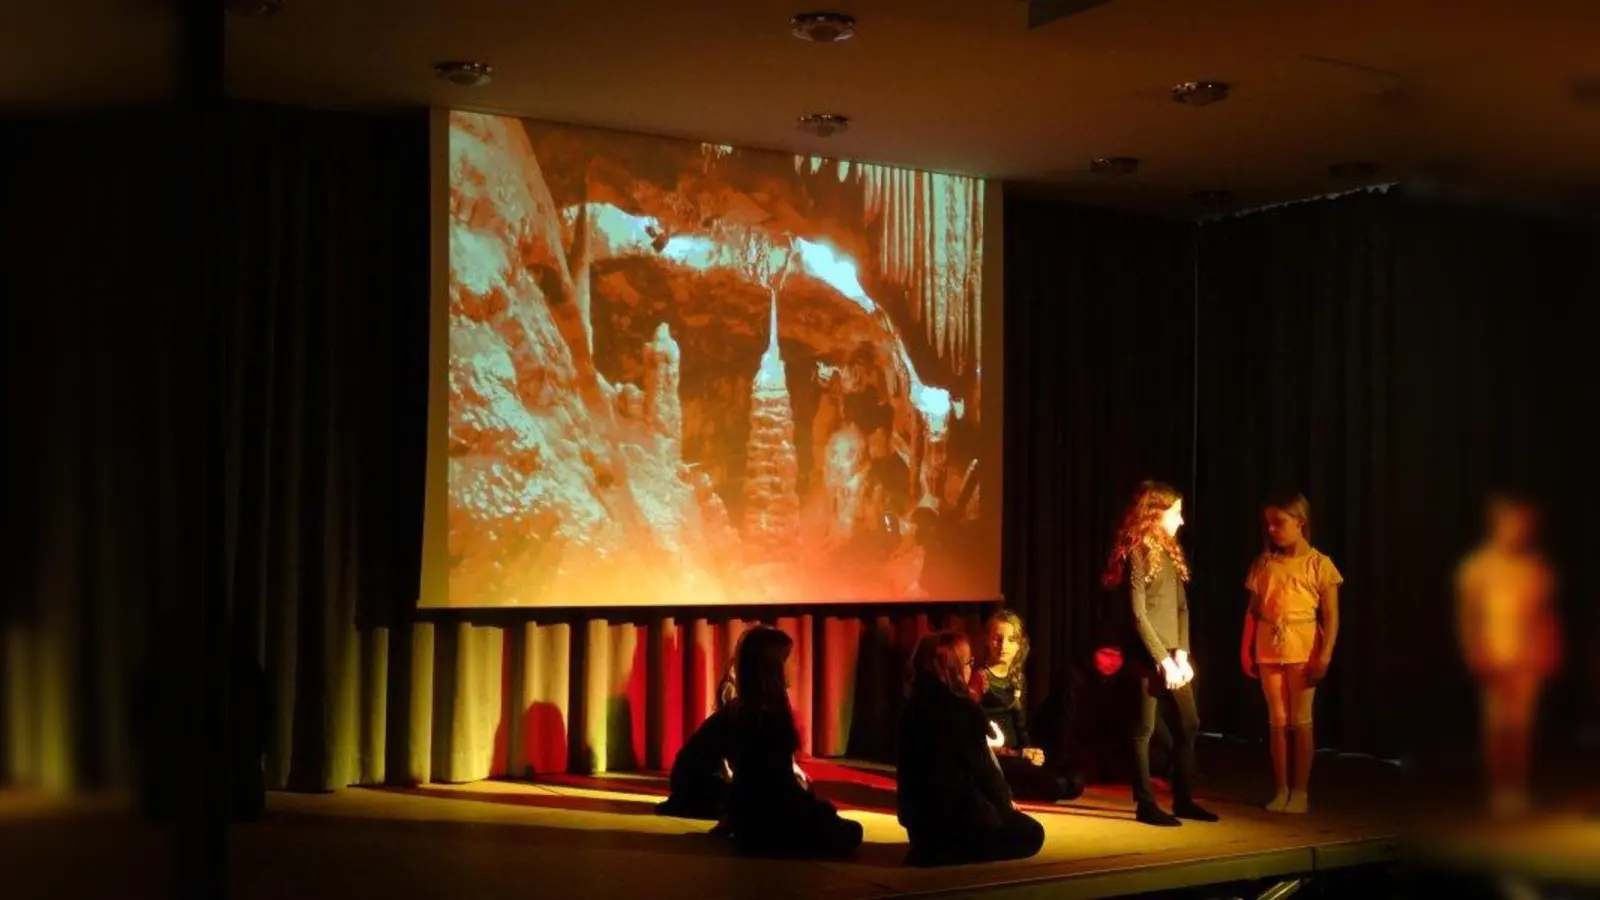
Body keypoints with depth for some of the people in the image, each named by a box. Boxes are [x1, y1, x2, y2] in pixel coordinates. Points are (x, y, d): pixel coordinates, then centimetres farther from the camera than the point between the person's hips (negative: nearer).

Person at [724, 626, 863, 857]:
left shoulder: (736, 709, 2)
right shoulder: (770, 715, -24)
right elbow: (780, 784, -19)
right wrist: (817, 806, -4)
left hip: (748, 817, 8)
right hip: (768, 824, -8)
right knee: (851, 831, 8)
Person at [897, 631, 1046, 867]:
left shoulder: (915, 705, 8)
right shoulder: (959, 709, -19)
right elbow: (980, 767, -16)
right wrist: (1005, 801, -2)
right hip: (951, 811, -10)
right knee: (1031, 834, 3)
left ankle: (935, 846, 8)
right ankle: (942, 854, -11)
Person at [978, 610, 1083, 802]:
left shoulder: (1017, 678, 14)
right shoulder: (981, 678, -11)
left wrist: (1031, 750, -4)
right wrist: (1020, 754, -17)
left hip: (1016, 752, 8)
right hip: (991, 757, -8)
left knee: (1074, 785, -5)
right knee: (1057, 785, -23)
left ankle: (1003, 788, 0)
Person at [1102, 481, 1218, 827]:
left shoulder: (1171, 552, 13)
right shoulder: (1138, 553, -11)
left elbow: (1181, 607, 11)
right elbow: (1139, 614, -14)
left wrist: (1181, 654, -1)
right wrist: (1163, 660, -15)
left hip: (1174, 655, 8)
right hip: (1147, 655, -8)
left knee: (1189, 725, 11)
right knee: (1145, 730, -1)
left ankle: (1183, 800, 21)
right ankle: (1146, 804, 6)